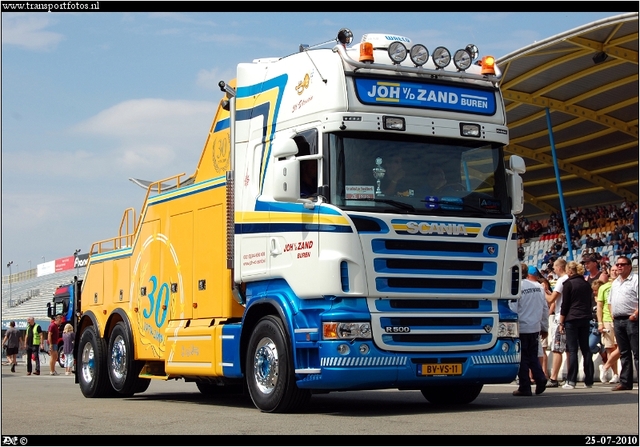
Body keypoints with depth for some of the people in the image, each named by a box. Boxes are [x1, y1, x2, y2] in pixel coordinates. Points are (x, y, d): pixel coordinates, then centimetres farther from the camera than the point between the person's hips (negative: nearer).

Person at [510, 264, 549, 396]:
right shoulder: (538, 286, 5)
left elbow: (513, 309, -14)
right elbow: (545, 308, 9)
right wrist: (544, 327, 17)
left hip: (521, 328, -5)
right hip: (535, 327, 5)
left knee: (522, 359, 3)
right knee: (533, 356, 17)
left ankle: (524, 387, 5)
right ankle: (540, 379, -1)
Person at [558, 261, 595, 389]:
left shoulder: (568, 284, -6)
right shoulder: (586, 284, 11)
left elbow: (565, 305, -7)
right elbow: (589, 302, 17)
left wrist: (561, 322, -3)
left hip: (572, 320, -5)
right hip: (585, 320, 5)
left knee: (572, 350, -5)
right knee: (585, 349, 8)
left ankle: (571, 381, -7)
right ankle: (589, 381, 8)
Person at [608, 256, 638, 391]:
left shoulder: (635, 280, -5)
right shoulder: (615, 283, 20)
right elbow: (611, 301, 26)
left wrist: (635, 315, -18)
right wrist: (612, 315, 12)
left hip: (631, 320, -8)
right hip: (617, 320, 8)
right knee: (624, 353, 10)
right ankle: (625, 382, 12)